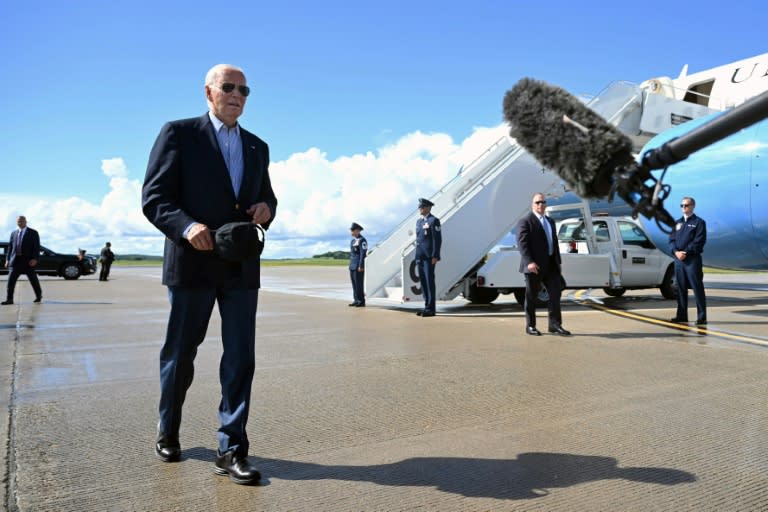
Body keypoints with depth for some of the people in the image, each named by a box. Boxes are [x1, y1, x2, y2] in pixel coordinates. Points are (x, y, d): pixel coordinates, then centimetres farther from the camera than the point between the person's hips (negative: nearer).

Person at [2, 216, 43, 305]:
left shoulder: (33, 233, 1)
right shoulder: (14, 233, 14)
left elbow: (37, 247, -5)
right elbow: (10, 247, 14)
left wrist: (34, 259, -16)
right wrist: (8, 259, 6)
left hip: (28, 261, -3)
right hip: (15, 260, 3)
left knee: (33, 279, 7)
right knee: (11, 279, -6)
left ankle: (39, 296, 24)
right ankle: (9, 299, -5)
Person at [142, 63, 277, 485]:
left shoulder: (257, 147, 14)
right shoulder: (178, 133, 1)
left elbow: (266, 197, 22)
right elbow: (153, 197, -6)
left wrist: (266, 209, -2)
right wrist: (186, 226, -23)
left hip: (242, 268, 4)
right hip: (192, 263, -3)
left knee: (241, 358, 0)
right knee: (180, 354, 11)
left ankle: (231, 449, 8)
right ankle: (168, 432, 34)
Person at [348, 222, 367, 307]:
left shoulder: (362, 240, -12)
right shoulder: (353, 240, 17)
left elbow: (363, 253, -18)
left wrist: (361, 266, -21)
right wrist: (350, 265, 19)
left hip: (359, 266, -9)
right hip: (352, 265, 9)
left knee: (359, 284, -8)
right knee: (354, 283, 9)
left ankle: (361, 302, -3)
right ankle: (356, 301, 14)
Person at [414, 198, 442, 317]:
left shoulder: (434, 220, -7)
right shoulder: (419, 221, 17)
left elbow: (438, 239, -12)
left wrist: (435, 256, -17)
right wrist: (417, 255, 17)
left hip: (429, 256, -8)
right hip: (420, 256, 8)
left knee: (429, 280, -8)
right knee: (423, 280, 8)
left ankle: (430, 309, -5)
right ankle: (427, 306, 14)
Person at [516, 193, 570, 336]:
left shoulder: (550, 221, 20)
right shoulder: (525, 222, -5)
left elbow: (555, 242, 22)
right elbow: (522, 243, -14)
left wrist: (558, 262, 16)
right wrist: (529, 261, -24)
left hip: (550, 265, 7)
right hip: (534, 266, -7)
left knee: (555, 292, 1)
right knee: (532, 296, 3)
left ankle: (555, 324, 7)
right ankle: (530, 326, 13)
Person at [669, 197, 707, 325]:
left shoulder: (699, 222, 0)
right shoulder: (677, 223, 18)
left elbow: (698, 242, -10)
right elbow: (671, 240, 11)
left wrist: (685, 252, -17)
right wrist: (676, 252, -8)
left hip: (692, 259, -6)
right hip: (678, 259, 6)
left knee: (697, 288, -4)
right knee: (681, 288, 9)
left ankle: (701, 317, -1)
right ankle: (682, 315, 15)